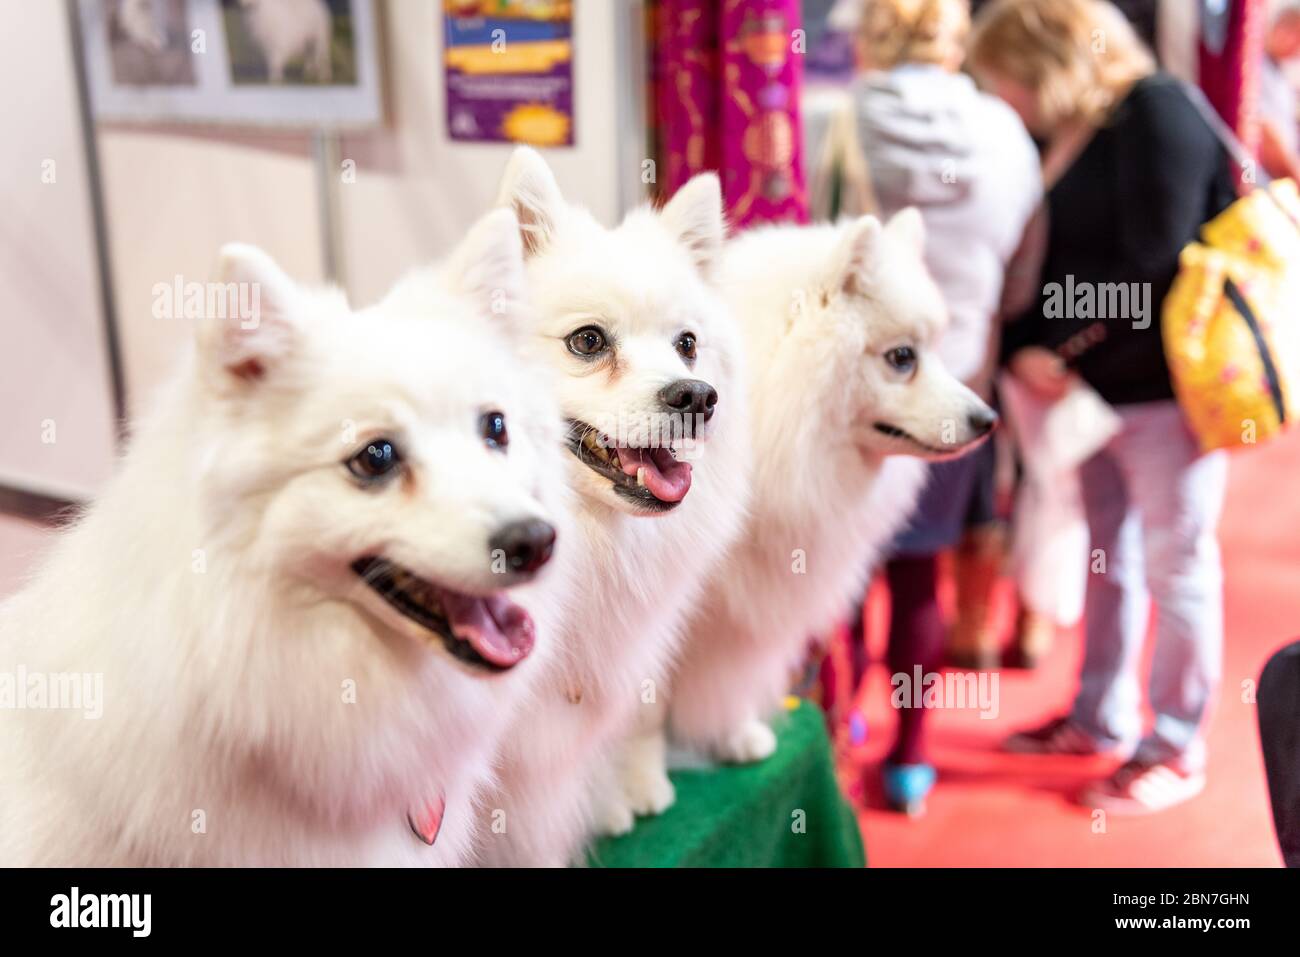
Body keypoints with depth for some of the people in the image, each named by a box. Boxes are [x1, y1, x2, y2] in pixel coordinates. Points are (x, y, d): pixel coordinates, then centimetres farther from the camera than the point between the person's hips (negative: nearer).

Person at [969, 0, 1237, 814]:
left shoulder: (1156, 111, -13)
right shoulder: (1057, 139, 10)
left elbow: (1150, 266, -20)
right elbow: (1036, 261, 8)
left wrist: (1055, 344, -13)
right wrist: (1023, 350, -8)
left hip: (1169, 385, -8)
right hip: (1093, 384, 8)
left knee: (1175, 563, 4)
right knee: (1105, 556, 16)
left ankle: (1177, 749, 18)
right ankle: (1101, 717, 32)